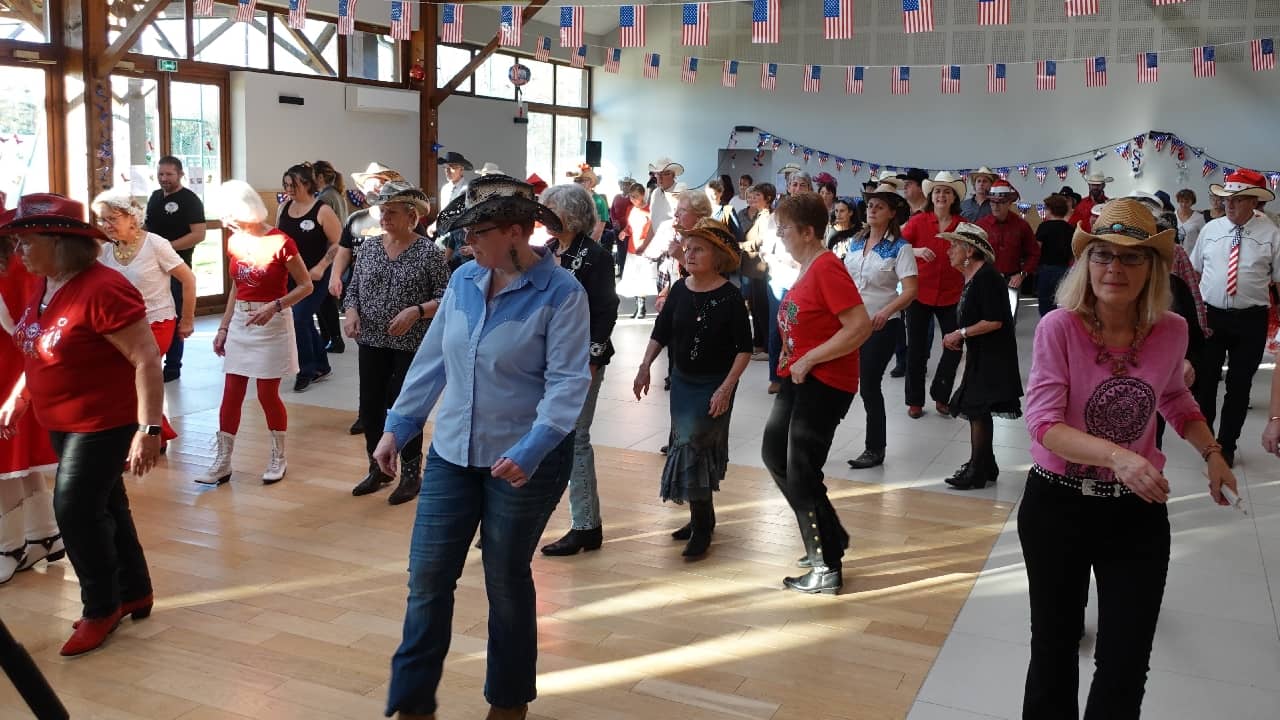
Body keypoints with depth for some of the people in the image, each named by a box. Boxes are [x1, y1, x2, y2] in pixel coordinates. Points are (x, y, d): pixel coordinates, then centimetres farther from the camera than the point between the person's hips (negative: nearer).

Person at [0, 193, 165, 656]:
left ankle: (101, 608, 15)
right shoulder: (44, 287, 5)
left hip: (103, 423, -9)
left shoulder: (102, 289, -24)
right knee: (103, 507, 16)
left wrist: (148, 429, -29)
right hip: (63, 422, 9)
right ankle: (134, 593, 31)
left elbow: (147, 360, -25)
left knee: (76, 510, -5)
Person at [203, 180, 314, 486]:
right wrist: (223, 327, 11)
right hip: (240, 323, 6)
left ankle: (278, 458, 18)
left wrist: (274, 307, -23)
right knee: (231, 394, 5)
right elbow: (236, 288, 15)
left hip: (271, 324, -6)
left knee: (268, 394, 1)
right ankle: (222, 461, 11)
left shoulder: (280, 242, -14)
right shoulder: (234, 242, 5)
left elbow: (306, 286, -11)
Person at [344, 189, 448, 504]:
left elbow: (445, 298, -9)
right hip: (371, 342, 5)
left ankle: (411, 475, 18)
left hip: (411, 346, -5)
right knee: (370, 407, 10)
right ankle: (378, 469, 29)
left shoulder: (430, 252, -8)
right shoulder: (368, 248, 6)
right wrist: (351, 312, -8)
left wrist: (416, 311, -23)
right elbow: (353, 288, 12)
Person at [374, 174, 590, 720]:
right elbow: (432, 360, 10)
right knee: (428, 576, 5)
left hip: (522, 461, -5)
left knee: (506, 581, 10)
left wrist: (530, 451, -31)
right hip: (452, 453, 5)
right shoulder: (463, 280, 2)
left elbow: (567, 382, -20)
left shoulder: (561, 293, -14)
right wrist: (397, 426, 9)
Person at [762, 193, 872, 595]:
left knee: (801, 474, -3)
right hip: (798, 378, 10)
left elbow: (860, 327, -26)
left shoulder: (827, 268, -19)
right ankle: (830, 538, 31)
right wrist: (790, 356, 6)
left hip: (825, 382, -10)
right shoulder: (806, 268, 9)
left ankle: (826, 569, 12)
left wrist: (807, 360, -21)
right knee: (774, 454, 18)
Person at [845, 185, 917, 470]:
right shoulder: (856, 242, 7)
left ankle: (875, 449, 16)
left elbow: (910, 290, -16)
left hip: (882, 326, -5)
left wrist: (886, 311, -30)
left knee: (869, 384, 0)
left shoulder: (900, 248, -9)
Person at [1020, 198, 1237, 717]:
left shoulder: (1172, 331, -4)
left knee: (1126, 663, 4)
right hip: (1057, 505, -2)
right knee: (1054, 648, 15)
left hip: (1138, 510, 2)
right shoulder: (1058, 327, -16)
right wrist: (1116, 456, -37)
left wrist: (1211, 453, 3)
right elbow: (1044, 424, -22)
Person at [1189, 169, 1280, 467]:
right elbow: (1194, 271, 12)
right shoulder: (1210, 229, 4)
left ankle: (1227, 444, 23)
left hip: (1250, 320, -2)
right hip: (1210, 316, 2)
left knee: (1239, 384, 8)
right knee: (1203, 379, 9)